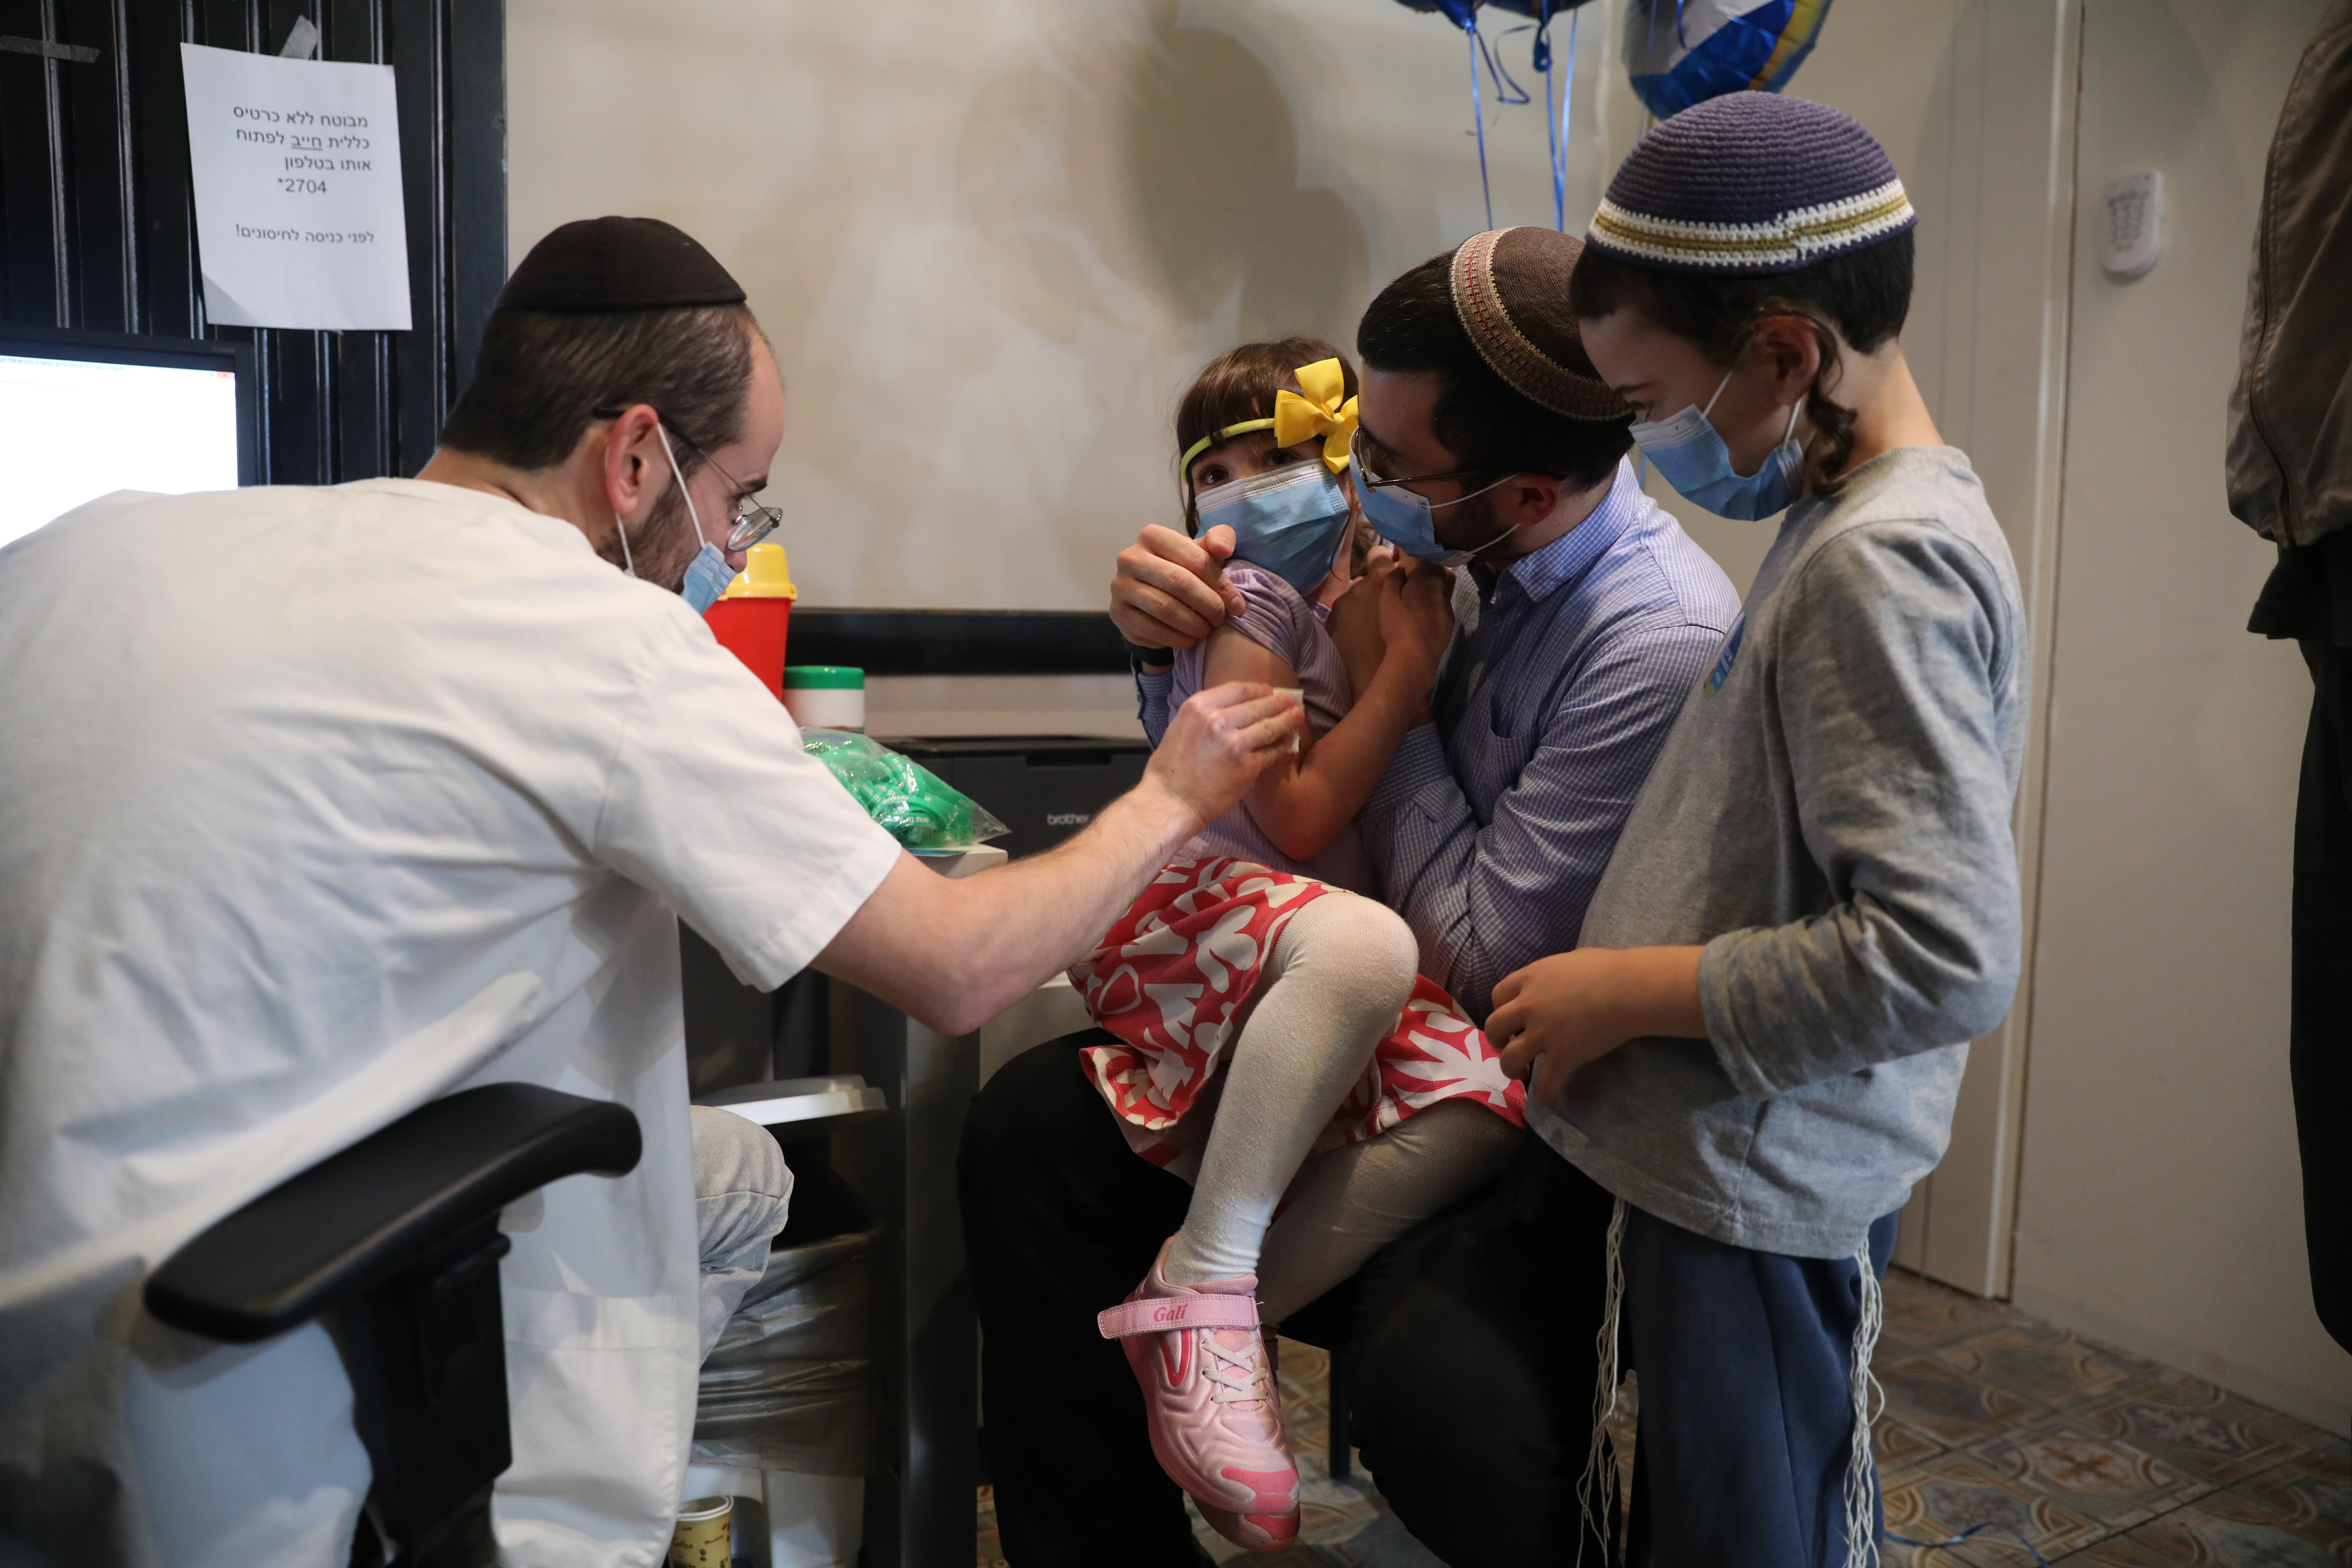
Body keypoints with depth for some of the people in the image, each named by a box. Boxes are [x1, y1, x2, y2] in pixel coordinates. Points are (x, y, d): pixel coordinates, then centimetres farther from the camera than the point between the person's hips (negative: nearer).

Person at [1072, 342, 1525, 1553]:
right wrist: (1411, 664, -9)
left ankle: (1208, 1320, -17)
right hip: (1188, 914, -6)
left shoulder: (1374, 598, 18)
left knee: (1481, 1100, -23)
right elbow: (1301, 821, -12)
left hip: (1296, 966, 6)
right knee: (1361, 942, -41)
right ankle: (1204, 1284, -27)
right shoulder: (1255, 604, -2)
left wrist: (1417, 628, 9)